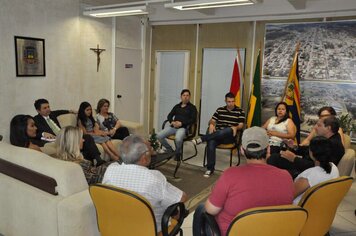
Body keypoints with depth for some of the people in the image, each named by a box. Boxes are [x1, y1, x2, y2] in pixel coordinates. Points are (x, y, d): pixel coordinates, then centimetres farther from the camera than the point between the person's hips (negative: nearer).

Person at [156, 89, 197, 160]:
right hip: (173, 126, 5)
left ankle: (178, 153, -5)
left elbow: (193, 119, -4)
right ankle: (170, 150, 3)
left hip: (183, 127, -5)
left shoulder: (192, 107, 9)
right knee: (159, 136, -19)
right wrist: (172, 122, -5)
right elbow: (169, 116, 18)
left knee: (178, 139, -38)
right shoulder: (177, 106, 23)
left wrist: (181, 123, -15)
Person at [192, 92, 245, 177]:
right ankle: (210, 168, -23)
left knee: (229, 130, -40)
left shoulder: (240, 111, 7)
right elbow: (212, 120, 10)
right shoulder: (220, 110, 15)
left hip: (230, 136, -2)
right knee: (211, 143, -33)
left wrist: (235, 127, -23)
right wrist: (211, 124, -14)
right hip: (218, 134, 2)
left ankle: (202, 139, -37)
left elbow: (241, 125, 1)